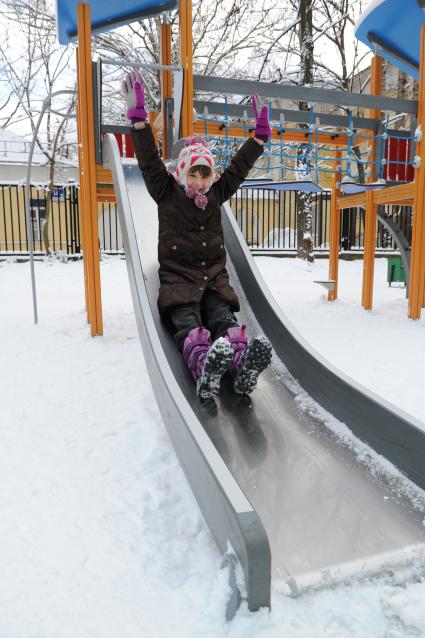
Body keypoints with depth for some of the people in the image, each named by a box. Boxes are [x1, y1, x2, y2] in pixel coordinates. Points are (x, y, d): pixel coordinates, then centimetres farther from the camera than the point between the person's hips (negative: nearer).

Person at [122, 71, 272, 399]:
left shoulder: (216, 194, 18)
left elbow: (240, 166, 22)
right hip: (178, 278, -3)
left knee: (224, 318, -24)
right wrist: (138, 116, -8)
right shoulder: (167, 193, 8)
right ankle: (205, 367, -56)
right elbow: (149, 161, -1)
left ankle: (242, 362, -49)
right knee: (188, 323, -28)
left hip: (214, 277, 3)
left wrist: (261, 132, 21)